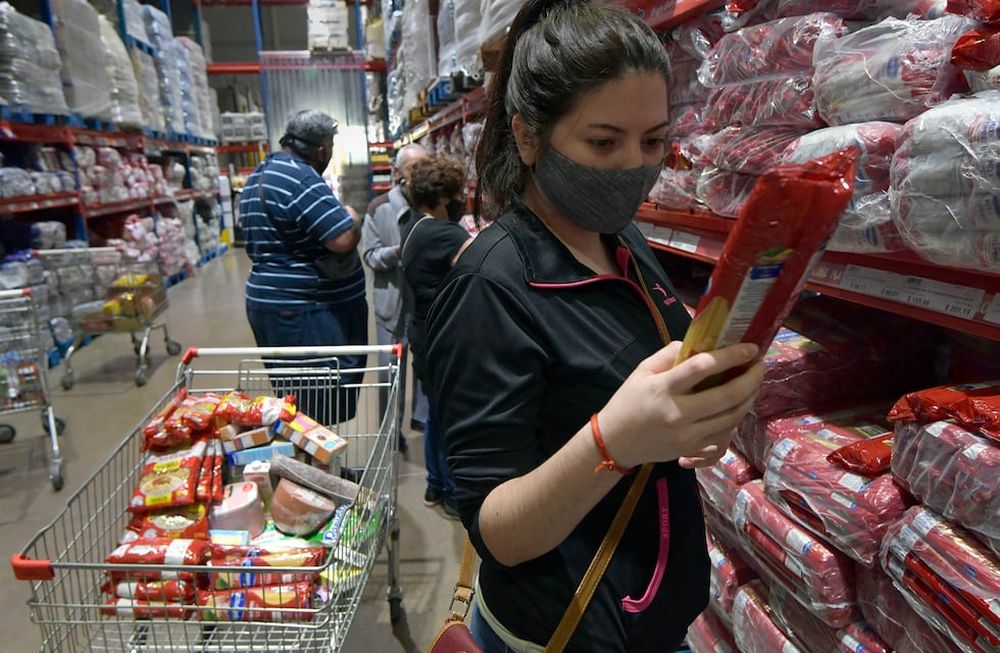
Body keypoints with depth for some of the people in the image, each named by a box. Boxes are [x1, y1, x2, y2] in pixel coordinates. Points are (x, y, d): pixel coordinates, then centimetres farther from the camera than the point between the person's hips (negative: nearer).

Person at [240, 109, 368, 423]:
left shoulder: (259, 176, 15)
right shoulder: (301, 180, -18)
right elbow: (343, 239, -26)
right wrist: (352, 218, -4)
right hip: (308, 313, -10)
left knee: (294, 402, 17)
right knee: (324, 403, -1)